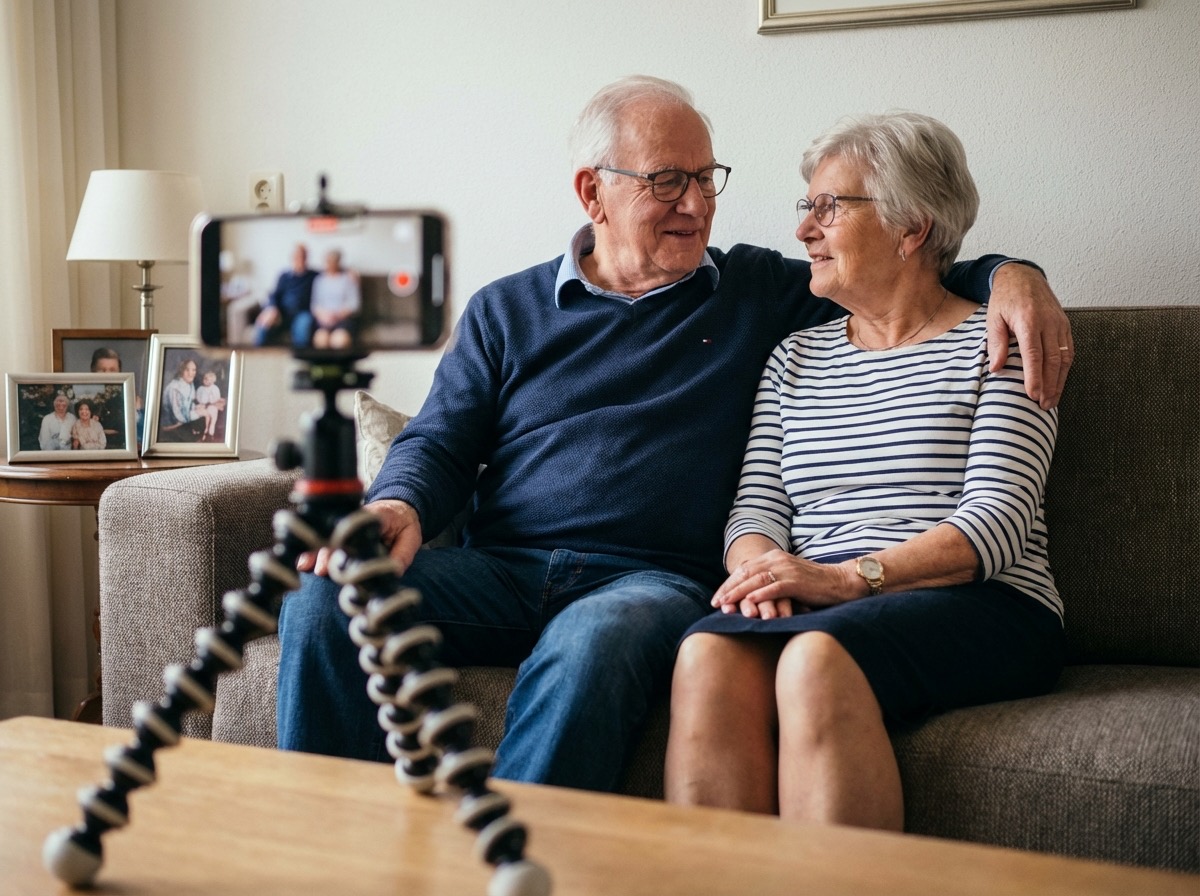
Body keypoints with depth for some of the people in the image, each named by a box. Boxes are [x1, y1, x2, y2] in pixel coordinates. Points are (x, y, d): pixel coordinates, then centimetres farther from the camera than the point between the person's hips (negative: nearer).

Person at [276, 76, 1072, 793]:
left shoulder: (763, 292, 17)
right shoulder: (506, 310, 19)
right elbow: (440, 441, 14)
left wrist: (1009, 276, -2)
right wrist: (399, 505, -9)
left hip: (654, 578, -2)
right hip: (498, 570, 3)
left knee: (593, 647, -39)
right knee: (322, 606, -24)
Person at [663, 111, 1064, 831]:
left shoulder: (996, 344, 7)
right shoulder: (796, 358, 22)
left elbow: (996, 523, -7)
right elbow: (757, 507, 12)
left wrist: (850, 577, -20)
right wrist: (762, 570, -12)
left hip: (980, 608, -3)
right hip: (816, 605, 4)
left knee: (818, 657, -36)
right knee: (708, 654, -31)